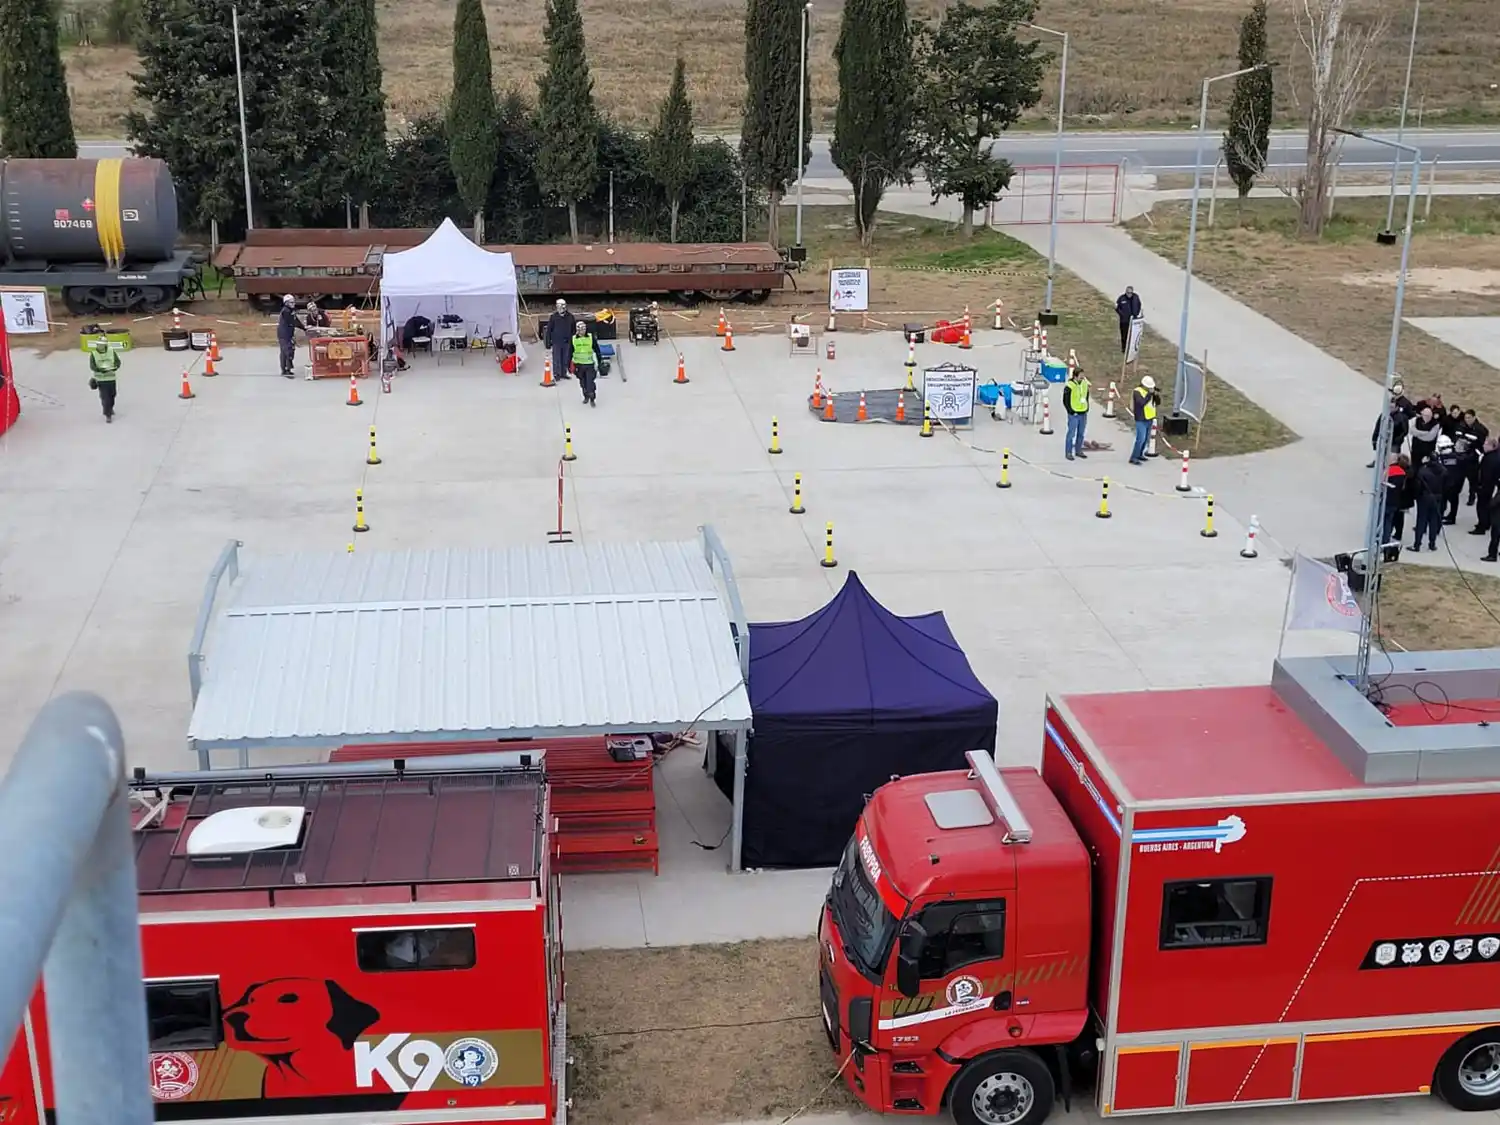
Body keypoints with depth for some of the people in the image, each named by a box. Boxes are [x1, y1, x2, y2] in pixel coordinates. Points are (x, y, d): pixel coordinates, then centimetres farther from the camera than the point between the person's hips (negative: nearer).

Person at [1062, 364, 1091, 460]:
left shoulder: (1085, 384, 5)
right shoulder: (1069, 386, -16)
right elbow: (1065, 401, -12)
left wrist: (1086, 409, 9)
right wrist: (1072, 412, -13)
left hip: (1083, 414, 6)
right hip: (1074, 415, -6)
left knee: (1081, 434, 14)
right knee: (1071, 433, 0)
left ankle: (1078, 451, 27)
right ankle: (1068, 453, 9)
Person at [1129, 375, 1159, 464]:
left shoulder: (1150, 391, 7)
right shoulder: (1137, 392, -15)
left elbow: (1158, 403, 5)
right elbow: (1142, 403, -30)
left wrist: (1157, 395, -14)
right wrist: (1149, 394, -30)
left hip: (1149, 418, 8)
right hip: (1141, 419, -8)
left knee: (1146, 439, 15)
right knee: (1141, 439, -13)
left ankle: (1139, 455, 29)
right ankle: (1133, 458, -9)